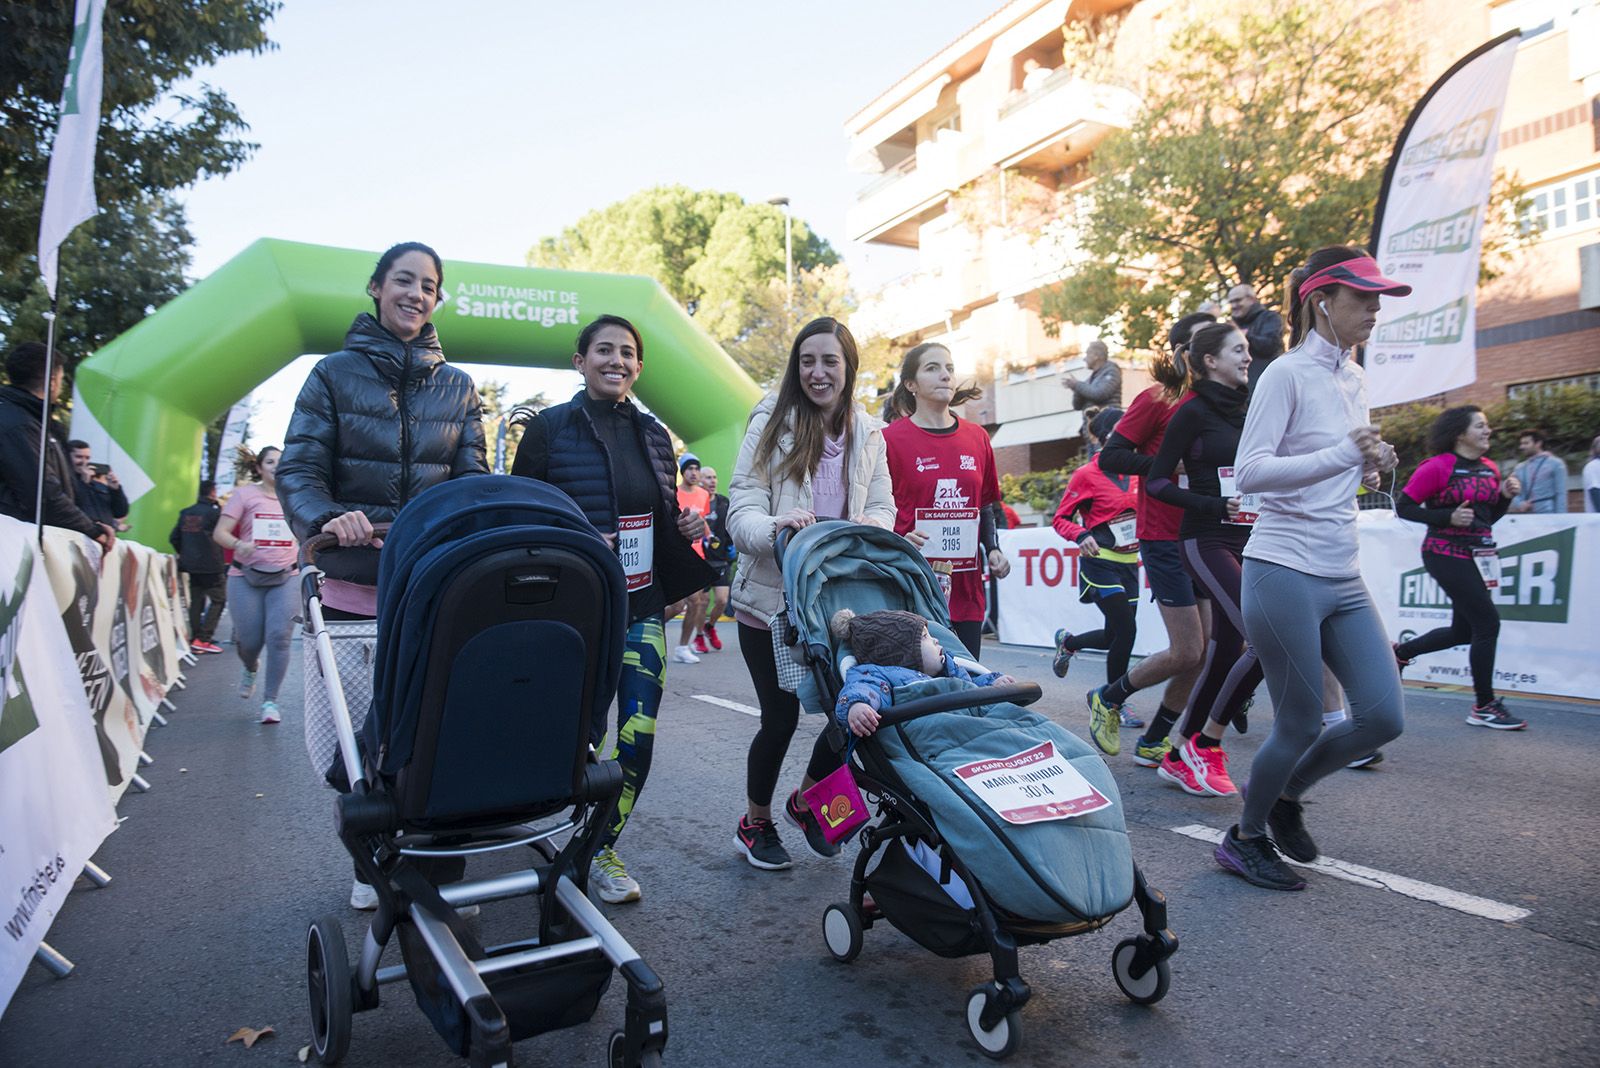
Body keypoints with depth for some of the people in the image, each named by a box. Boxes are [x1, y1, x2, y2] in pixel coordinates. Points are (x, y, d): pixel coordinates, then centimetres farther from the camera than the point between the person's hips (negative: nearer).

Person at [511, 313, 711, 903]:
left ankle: (603, 849, 18)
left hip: (642, 607, 4)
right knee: (581, 731, 1)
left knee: (638, 735, -3)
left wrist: (687, 526, 0)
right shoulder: (549, 427, -2)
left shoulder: (653, 433, 11)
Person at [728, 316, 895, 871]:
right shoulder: (771, 423, -5)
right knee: (781, 717, 2)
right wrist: (774, 527, -34)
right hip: (771, 596, -3)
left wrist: (869, 526, -16)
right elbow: (741, 511, -12)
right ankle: (755, 821, 30)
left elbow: (883, 508, 8)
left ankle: (806, 800, 30)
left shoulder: (868, 434, 8)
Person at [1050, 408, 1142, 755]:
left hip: (1129, 561, 6)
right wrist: (1082, 536, -23)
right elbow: (1061, 519, -5)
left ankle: (1067, 642, 41)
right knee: (1126, 629, -16)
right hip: (1101, 561, -6)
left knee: (1117, 635, 10)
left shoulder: (1135, 472, 8)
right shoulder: (1087, 475, -8)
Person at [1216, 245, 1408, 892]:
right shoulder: (1288, 373, -9)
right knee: (1301, 727, 1)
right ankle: (1245, 838, 24)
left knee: (1383, 717, 3)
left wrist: (1372, 463, 4)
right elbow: (1249, 473, -19)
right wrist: (1344, 454, -24)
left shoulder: (1355, 379, 14)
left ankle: (1287, 797, 28)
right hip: (1284, 574, -8)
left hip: (1343, 580, 8)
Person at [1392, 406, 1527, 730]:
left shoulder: (1489, 469, 11)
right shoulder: (1438, 467, -12)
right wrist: (1448, 517, -20)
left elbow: (1488, 517, 19)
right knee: (1488, 622, -9)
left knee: (1463, 630, 11)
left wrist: (1506, 496, 0)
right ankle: (1484, 706, 2)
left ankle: (1401, 652, 33)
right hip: (1446, 555, -8)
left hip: (1475, 556, 8)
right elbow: (1403, 507, -12)